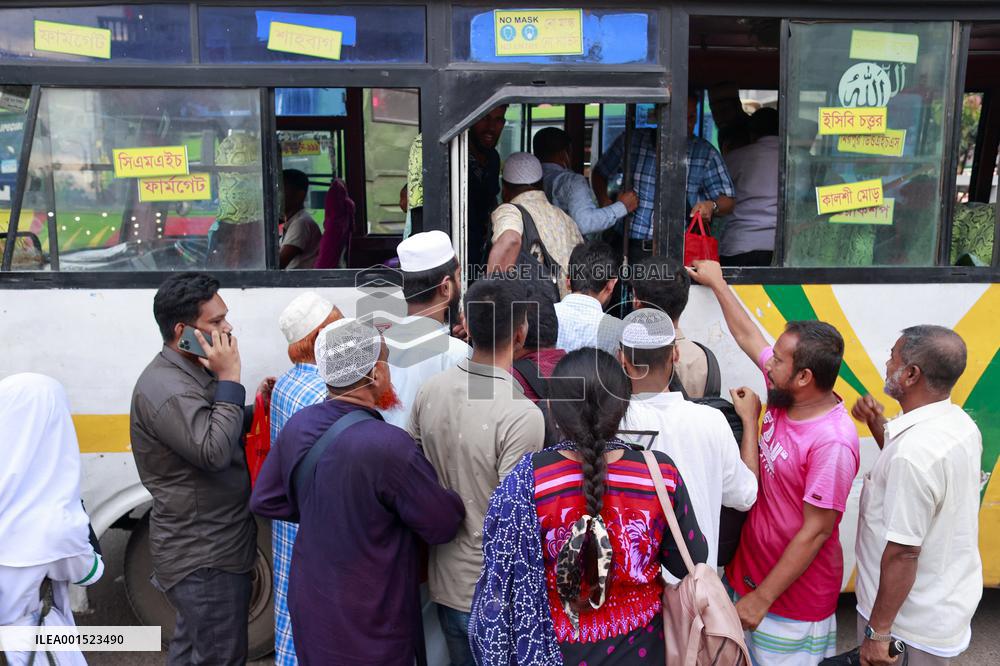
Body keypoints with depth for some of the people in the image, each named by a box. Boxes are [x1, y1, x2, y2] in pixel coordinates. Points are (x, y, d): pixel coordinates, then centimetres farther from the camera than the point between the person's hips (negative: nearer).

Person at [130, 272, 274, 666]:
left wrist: (256, 409, 1)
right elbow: (214, 453, -31)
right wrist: (230, 379, -26)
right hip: (204, 558, -10)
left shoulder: (195, 371, 8)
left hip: (204, 548, 10)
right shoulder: (166, 389, -24)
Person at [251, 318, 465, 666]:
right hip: (368, 622, -6)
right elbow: (444, 525, -18)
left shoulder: (297, 425, -7)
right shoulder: (389, 445, -29)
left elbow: (264, 501, 5)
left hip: (308, 604, 6)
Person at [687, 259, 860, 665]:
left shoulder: (832, 442, -28)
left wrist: (763, 597, -19)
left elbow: (816, 532, -24)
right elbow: (747, 335, 8)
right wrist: (716, 282, 19)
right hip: (747, 573, 7)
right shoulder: (785, 398, -7)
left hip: (794, 603, -7)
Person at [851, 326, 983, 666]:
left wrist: (878, 630, -18)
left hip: (912, 624, -8)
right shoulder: (960, 423, -3)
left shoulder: (915, 450, -31)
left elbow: (903, 553, -27)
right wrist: (878, 425, 5)